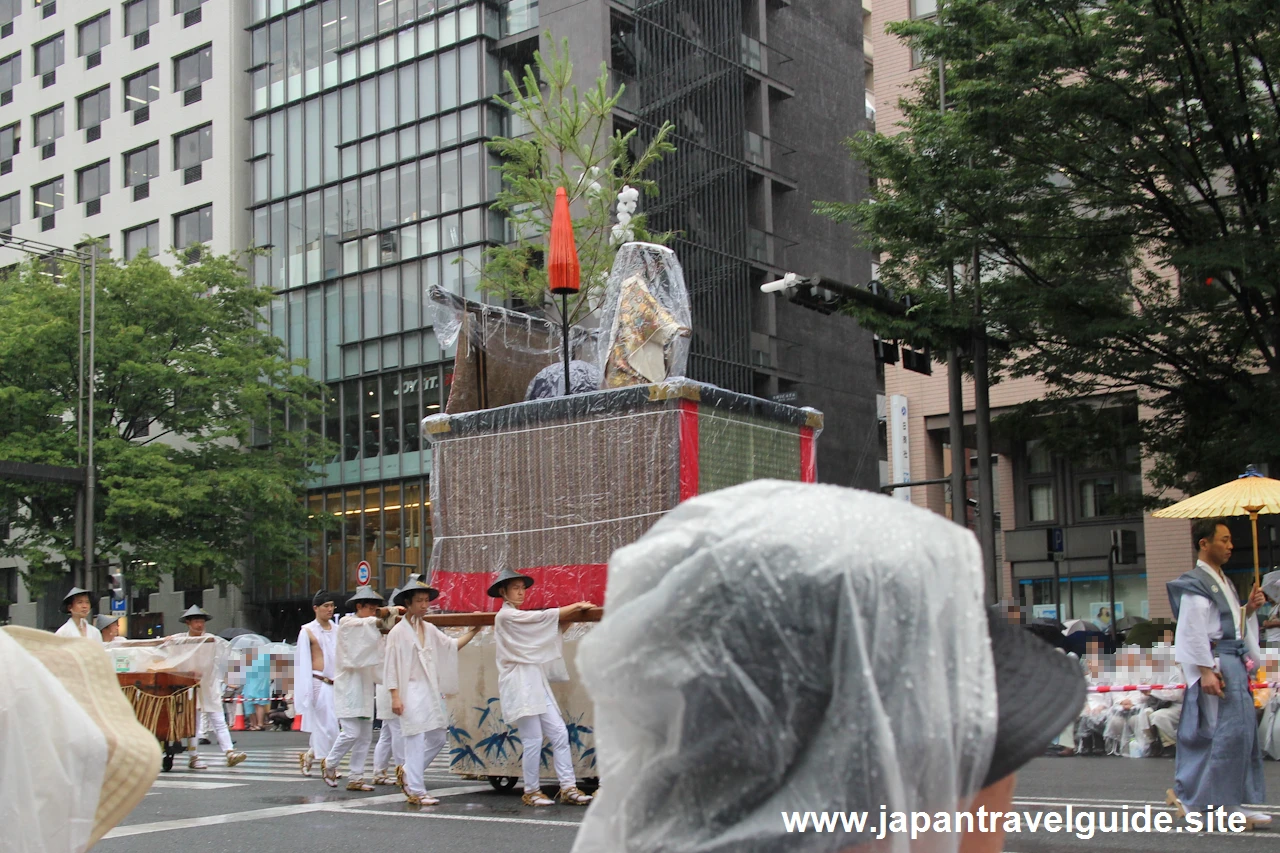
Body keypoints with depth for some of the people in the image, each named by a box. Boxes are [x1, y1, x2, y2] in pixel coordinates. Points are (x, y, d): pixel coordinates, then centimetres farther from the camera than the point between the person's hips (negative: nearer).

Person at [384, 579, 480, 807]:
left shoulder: (429, 629, 13)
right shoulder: (398, 632, -5)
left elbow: (452, 645, 15)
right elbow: (391, 666, -7)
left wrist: (473, 631, 5)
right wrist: (395, 697, -13)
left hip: (432, 691, 7)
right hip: (412, 691, -7)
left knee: (437, 739, 10)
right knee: (416, 740, -7)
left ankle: (408, 774, 28)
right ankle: (416, 792, 0)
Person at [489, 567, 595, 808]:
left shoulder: (518, 618, 22)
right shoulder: (506, 616, -6)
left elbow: (549, 625, 14)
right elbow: (544, 616, -8)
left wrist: (576, 610, 3)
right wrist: (577, 606, -2)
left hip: (536, 683, 9)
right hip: (519, 686, -9)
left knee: (559, 733, 1)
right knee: (533, 739, -6)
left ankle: (568, 788, 1)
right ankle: (531, 792, 7)